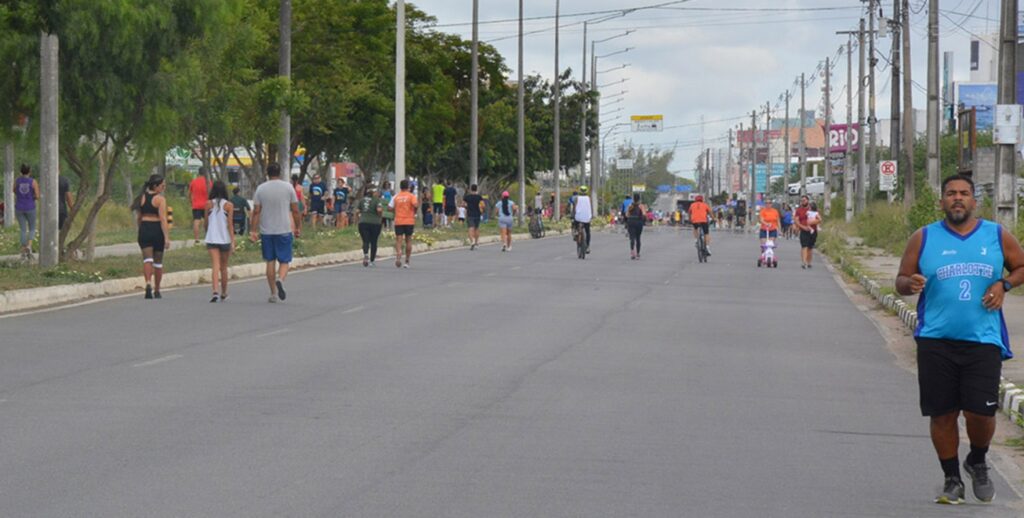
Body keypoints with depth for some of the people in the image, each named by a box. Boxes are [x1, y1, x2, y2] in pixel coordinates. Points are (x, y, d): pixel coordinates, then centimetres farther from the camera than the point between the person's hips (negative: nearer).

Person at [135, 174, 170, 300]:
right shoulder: (160, 199, -9)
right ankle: (156, 291, 19)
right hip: (157, 230, -3)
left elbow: (138, 218, 14)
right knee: (158, 261, 10)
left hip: (144, 229, 3)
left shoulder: (142, 197, 7)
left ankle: (148, 283, -29)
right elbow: (163, 219, -16)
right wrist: (167, 237, -19)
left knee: (147, 258, -4)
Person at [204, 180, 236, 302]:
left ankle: (215, 291, -27)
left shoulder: (209, 204, 0)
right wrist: (233, 241, -8)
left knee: (215, 266, -7)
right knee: (224, 267, 14)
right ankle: (224, 293, 28)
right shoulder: (229, 205, -4)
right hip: (225, 239, 0)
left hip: (211, 239, 0)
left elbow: (206, 223, 9)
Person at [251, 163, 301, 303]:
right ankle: (280, 279, -25)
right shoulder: (288, 187, -1)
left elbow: (256, 212, -1)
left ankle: (273, 293, 12)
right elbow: (296, 210, 0)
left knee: (270, 261, 10)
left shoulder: (260, 189, 1)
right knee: (284, 261, 4)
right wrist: (298, 227, 10)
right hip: (284, 230, -2)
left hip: (266, 231, 2)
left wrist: (254, 230, 2)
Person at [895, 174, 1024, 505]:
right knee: (942, 414, 2)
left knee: (980, 412, -8)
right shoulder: (923, 239, 5)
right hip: (936, 341, 0)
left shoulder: (997, 236, 7)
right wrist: (910, 284, -14)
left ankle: (978, 463, 23)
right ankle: (952, 479, 19)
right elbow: (901, 280, 9)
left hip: (983, 341, 0)